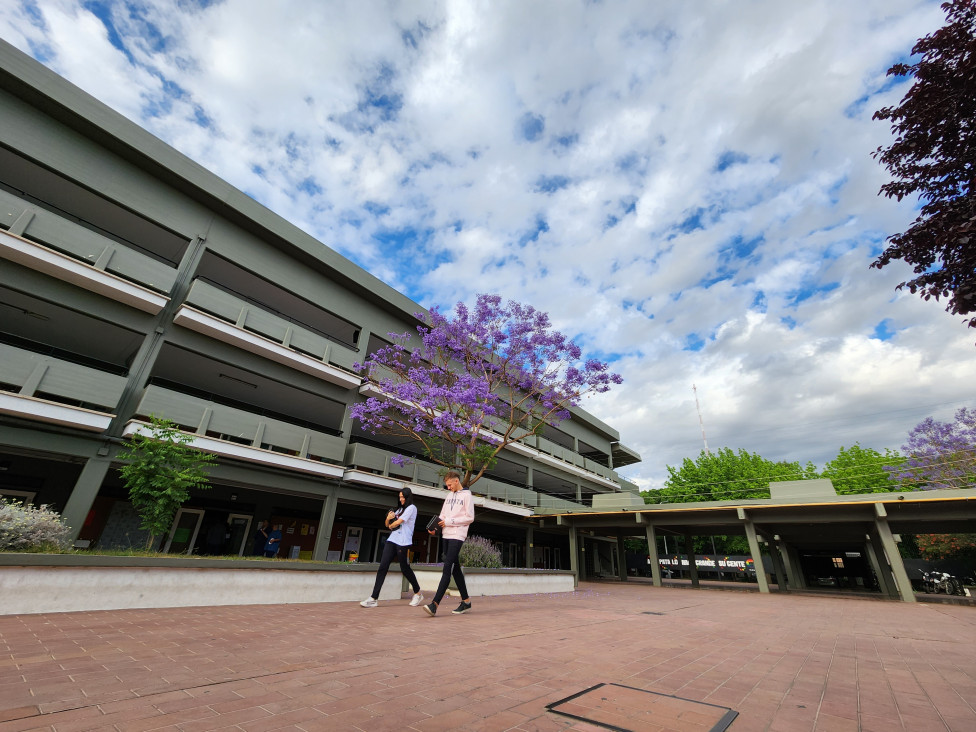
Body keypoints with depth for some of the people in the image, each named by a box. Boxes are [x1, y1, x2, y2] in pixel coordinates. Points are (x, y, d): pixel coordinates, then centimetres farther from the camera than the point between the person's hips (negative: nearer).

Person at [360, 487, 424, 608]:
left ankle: (418, 594, 22)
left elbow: (398, 522, -11)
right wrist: (388, 518, 1)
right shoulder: (399, 509, 21)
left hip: (403, 542, -7)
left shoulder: (411, 508, -3)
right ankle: (373, 598, -4)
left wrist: (391, 525, 8)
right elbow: (388, 525, 22)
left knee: (405, 569, 2)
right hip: (392, 540, 7)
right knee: (382, 567, -5)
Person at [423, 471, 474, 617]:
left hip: (457, 536, -7)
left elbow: (470, 518, -9)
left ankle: (435, 604, -16)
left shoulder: (467, 495, -4)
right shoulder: (449, 495, 17)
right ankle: (466, 601, 20)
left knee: (447, 569, -13)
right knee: (455, 569, 10)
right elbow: (442, 516, 19)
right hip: (446, 535, 8)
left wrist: (449, 522, -13)